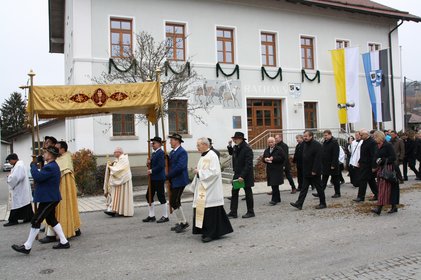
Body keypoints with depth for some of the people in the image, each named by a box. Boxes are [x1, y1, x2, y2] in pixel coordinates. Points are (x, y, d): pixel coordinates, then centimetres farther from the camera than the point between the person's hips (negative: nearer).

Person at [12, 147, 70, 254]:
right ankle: (64, 242, 19)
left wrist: (33, 166, -12)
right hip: (50, 198, 11)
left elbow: (38, 177, -27)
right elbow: (42, 177, 17)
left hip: (48, 199, -11)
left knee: (36, 221, -3)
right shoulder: (52, 166, 13)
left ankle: (27, 247, 7)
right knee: (51, 220, 16)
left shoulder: (50, 167, -21)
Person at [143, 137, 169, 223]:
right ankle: (151, 216, 20)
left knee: (161, 197, -2)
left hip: (159, 178, -9)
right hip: (153, 178, 10)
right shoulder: (153, 153, 16)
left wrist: (151, 171, -16)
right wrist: (149, 164, 1)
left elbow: (160, 166, -22)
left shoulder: (161, 153, -13)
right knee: (149, 196, 11)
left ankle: (165, 216, 10)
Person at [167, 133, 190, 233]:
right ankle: (181, 223, 23)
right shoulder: (172, 152, 16)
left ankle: (183, 222, 4)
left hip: (179, 181, -10)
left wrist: (169, 175, -16)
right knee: (175, 202, 13)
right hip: (174, 181, 10)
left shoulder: (182, 152, -14)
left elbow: (180, 166, -23)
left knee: (174, 202, -9)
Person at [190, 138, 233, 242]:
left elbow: (214, 172, -21)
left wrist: (199, 172, -16)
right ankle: (206, 232, 21)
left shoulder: (212, 156, -13)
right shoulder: (203, 156, 15)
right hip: (202, 189, 9)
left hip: (209, 190, -9)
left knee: (210, 211, -6)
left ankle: (211, 233, 2)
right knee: (203, 209, 10)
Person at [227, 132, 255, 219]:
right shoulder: (236, 147, 6)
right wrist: (229, 146, 11)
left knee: (248, 193, 6)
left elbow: (248, 164, -22)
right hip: (237, 174, 8)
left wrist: (242, 176, -25)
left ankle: (250, 212, 19)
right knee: (234, 192, 5)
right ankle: (233, 212, 11)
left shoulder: (247, 149, -18)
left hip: (246, 175, -8)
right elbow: (231, 153, 30)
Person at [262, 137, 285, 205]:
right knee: (273, 185, 11)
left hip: (277, 170, -7)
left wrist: (274, 158, -18)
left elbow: (283, 158, -12)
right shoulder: (266, 151, 15)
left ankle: (274, 200, -9)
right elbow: (263, 158, 17)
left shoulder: (279, 150, -5)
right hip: (269, 170, 7)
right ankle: (278, 199, 22)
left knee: (275, 185, -12)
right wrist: (265, 159, -7)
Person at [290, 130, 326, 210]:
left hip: (314, 172, -8)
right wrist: (304, 169, 13)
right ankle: (299, 204, 5)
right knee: (304, 188, 6)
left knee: (319, 187, 4)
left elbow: (318, 159, -21)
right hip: (306, 172, 8)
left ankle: (323, 203, 17)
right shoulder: (305, 144, 11)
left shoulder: (317, 145, -15)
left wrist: (314, 170, -23)